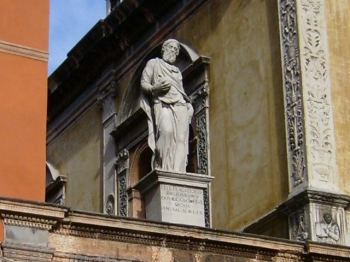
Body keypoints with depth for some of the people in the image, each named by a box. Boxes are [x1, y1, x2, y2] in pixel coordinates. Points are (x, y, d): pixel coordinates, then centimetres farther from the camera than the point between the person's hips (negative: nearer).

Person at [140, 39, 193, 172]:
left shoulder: (177, 71, 33)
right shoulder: (153, 63, 18)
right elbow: (144, 84, 9)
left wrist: (189, 105, 11)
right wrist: (156, 88, -12)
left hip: (180, 107, 5)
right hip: (163, 105, -5)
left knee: (181, 138, -15)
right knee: (167, 131, -31)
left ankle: (177, 171, -24)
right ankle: (164, 170, -36)